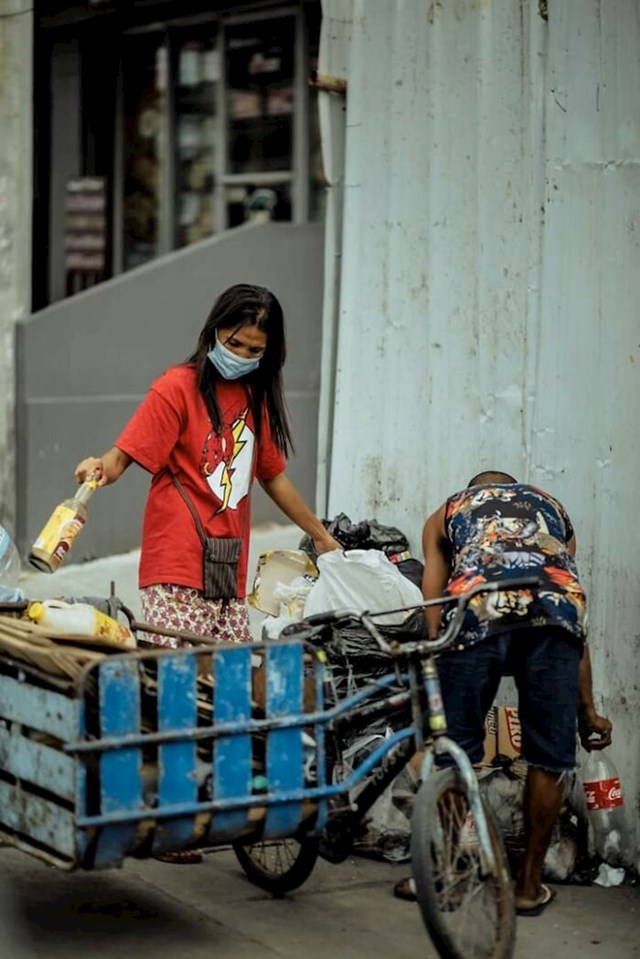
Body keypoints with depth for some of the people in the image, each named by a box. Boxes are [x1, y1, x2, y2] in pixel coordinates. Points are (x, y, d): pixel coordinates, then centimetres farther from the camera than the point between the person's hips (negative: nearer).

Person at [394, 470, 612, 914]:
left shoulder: (446, 514, 35)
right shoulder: (553, 507, 38)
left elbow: (434, 615, 23)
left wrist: (435, 680, 25)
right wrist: (587, 710, 38)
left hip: (478, 607, -1)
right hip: (557, 603, 1)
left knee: (454, 749, 11)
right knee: (551, 755, 14)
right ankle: (530, 884, 23)